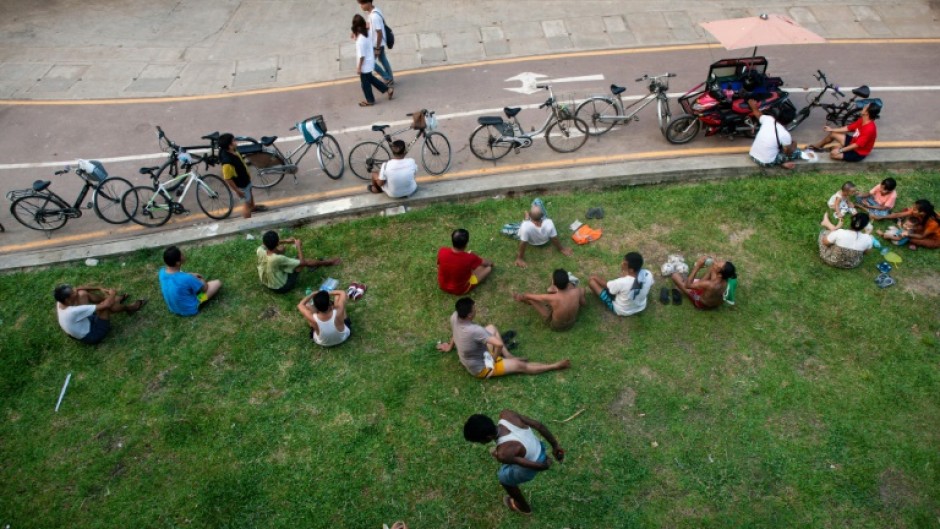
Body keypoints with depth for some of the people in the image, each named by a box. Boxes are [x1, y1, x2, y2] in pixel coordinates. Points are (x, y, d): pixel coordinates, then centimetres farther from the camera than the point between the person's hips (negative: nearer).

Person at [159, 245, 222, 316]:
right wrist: (202, 281, 5)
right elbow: (205, 288, -16)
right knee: (217, 283, 2)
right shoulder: (186, 278, -36)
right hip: (190, 310, -6)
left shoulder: (162, 272, -17)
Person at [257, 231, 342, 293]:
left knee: (281, 248, 12)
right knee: (305, 262, 2)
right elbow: (302, 262, -26)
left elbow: (266, 244, 6)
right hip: (281, 287, -6)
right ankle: (326, 262, 28)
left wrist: (284, 241, 2)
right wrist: (298, 246, -14)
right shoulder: (278, 259, -39)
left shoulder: (260, 251, -23)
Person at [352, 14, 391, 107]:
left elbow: (362, 56, -25)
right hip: (369, 62, 9)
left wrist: (359, 67, -15)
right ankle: (388, 90, 30)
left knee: (365, 83, 11)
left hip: (365, 64, -9)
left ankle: (370, 100, 29)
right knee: (370, 78, 27)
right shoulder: (367, 33, -5)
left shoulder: (360, 40, -30)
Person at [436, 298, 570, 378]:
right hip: (481, 368, -8)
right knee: (520, 365, 3)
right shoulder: (474, 330, -42)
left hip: (471, 355, 8)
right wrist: (494, 358, -22)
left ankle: (508, 357, 22)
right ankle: (554, 366, 19)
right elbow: (499, 344, -43)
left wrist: (450, 346, 27)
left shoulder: (454, 317, -17)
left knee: (491, 328, 19)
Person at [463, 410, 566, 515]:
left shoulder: (503, 454, -40)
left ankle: (524, 507, 51)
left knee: (504, 478, 26)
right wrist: (555, 445, 0)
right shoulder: (506, 414, -26)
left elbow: (538, 466, -29)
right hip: (540, 448, 5)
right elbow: (539, 425, -15)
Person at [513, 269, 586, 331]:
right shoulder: (577, 291, -30)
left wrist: (520, 296, 5)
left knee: (530, 299, 4)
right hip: (572, 323, 3)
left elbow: (529, 296, -18)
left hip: (556, 326, -3)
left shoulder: (552, 298, -38)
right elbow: (584, 303, -4)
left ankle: (521, 299, 44)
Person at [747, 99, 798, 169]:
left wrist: (753, 106, 35)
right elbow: (788, 152, -6)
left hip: (753, 156, 5)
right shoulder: (785, 134, -20)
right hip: (766, 163, -5)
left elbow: (756, 112, 14)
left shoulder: (768, 119, -8)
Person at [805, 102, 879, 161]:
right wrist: (831, 129, 8)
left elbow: (857, 145, -33)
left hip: (858, 153, -9)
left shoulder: (869, 129, -34)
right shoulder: (862, 120, -5)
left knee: (833, 154, -26)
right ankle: (818, 146, 31)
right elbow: (848, 128, 8)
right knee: (832, 134, 10)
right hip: (853, 142, 9)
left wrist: (840, 150, -31)